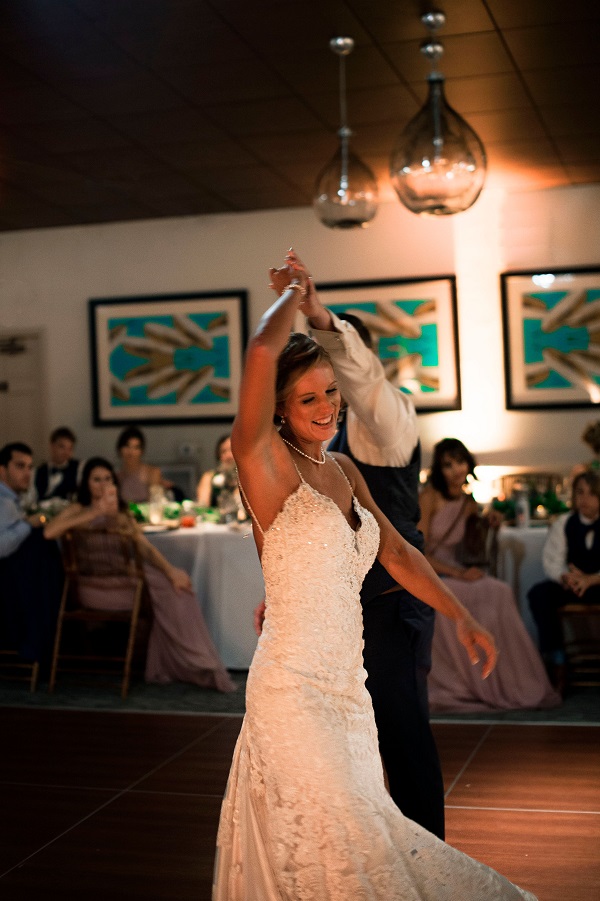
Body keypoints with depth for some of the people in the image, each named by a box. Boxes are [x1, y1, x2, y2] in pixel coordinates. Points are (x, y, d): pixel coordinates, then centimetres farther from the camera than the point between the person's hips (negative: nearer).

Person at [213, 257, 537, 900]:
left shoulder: (343, 471, 12)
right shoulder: (265, 460, -10)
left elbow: (395, 551, 19)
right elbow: (262, 353, -25)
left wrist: (460, 616, 13)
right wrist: (292, 293, -7)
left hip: (346, 687, 8)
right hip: (293, 689, -7)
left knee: (361, 829, 15)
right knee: (332, 847, -6)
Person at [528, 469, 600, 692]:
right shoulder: (563, 523, 8)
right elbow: (552, 561, 1)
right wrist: (566, 577, -23)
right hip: (572, 584, 3)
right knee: (539, 593, -26)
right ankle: (555, 663, -26)